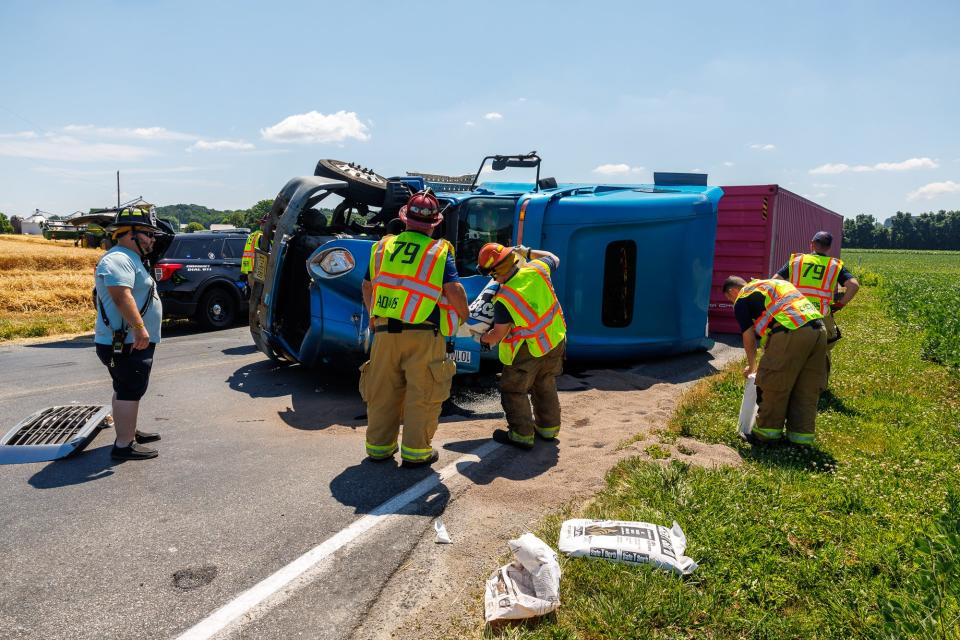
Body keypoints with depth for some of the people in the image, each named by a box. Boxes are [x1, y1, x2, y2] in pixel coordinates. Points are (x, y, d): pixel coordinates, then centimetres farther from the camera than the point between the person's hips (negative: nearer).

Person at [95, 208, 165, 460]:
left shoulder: (131, 259, 18)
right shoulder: (118, 260, -17)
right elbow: (122, 296, -30)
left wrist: (139, 330, 31)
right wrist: (139, 328, -37)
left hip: (133, 342, 11)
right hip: (126, 344, -11)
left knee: (127, 390, 20)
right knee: (129, 391, -7)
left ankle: (129, 432, 32)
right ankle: (124, 445, -3)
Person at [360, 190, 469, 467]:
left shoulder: (383, 246, 9)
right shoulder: (439, 251, -4)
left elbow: (368, 287, 17)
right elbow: (454, 291, -12)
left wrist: (373, 316, 32)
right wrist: (463, 315, 7)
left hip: (385, 331, 4)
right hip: (424, 335, -4)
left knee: (383, 391, 14)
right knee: (421, 394, 7)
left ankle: (379, 446, 25)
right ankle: (416, 451, 12)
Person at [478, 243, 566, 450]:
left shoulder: (503, 299, -26)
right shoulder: (537, 269, -12)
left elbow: (498, 335, -14)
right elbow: (553, 258, 13)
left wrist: (484, 339, 7)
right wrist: (528, 252, 21)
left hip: (528, 350, -7)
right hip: (555, 341, 7)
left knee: (514, 390, 10)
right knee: (546, 386, 24)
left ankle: (522, 434, 14)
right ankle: (548, 427, 36)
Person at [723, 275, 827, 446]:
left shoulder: (742, 299, 10)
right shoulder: (771, 283, 34)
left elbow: (749, 338, 9)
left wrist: (752, 366, 26)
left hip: (791, 333, -8)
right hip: (818, 329, 8)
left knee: (772, 386, 6)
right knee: (806, 389, 15)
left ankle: (767, 432, 17)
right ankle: (802, 435, 24)